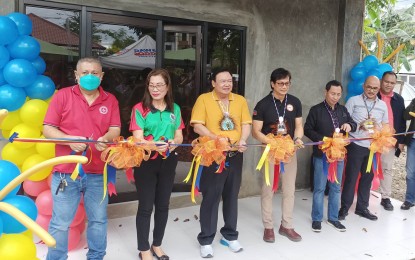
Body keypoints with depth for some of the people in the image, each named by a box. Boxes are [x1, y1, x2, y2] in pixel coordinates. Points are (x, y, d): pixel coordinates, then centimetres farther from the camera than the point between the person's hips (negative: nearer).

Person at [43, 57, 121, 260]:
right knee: (60, 223, 5)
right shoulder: (63, 95, 1)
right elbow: (47, 129, -3)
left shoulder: (110, 100, 8)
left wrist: (105, 138, -21)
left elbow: (115, 130, 2)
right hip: (66, 171, -2)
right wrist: (69, 140, -20)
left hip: (98, 173, 2)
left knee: (98, 220, 13)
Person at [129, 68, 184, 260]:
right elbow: (137, 139, -14)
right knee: (145, 206, 3)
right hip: (146, 162, -4)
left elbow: (179, 136, 7)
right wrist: (154, 146, -34)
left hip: (168, 162, 5)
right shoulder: (140, 109, -8)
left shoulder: (175, 109, 6)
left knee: (163, 205, 14)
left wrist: (173, 142, -17)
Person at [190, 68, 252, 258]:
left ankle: (229, 235, 29)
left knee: (231, 196, 13)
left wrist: (242, 141, -13)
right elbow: (197, 126, -10)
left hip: (235, 155, 4)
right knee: (211, 197, 2)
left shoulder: (240, 100, 9)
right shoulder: (203, 99, -4)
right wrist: (216, 138, -22)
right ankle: (206, 240, 15)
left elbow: (246, 124, 6)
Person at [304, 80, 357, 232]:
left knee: (336, 187, 12)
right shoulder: (316, 110, -5)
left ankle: (333, 218, 25)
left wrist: (349, 125, -10)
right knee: (319, 188, 2)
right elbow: (307, 129, -5)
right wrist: (322, 140, -17)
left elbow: (354, 124, 14)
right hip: (321, 155, -5)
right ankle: (316, 219, 15)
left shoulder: (343, 110, 9)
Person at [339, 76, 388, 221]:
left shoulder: (383, 105, 11)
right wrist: (359, 125, -18)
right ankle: (344, 208, 12)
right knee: (351, 177, 0)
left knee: (368, 177, 11)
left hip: (373, 147, 5)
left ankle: (362, 207, 25)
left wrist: (377, 127, -7)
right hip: (356, 145, -4)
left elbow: (385, 126, 15)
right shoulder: (353, 101, -2)